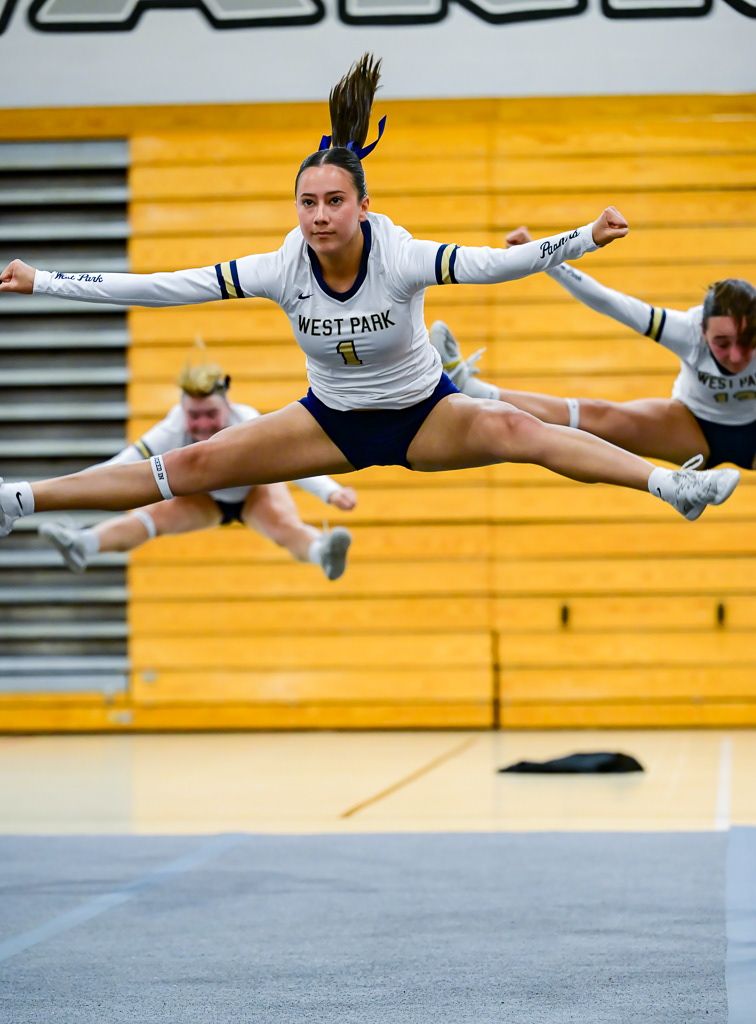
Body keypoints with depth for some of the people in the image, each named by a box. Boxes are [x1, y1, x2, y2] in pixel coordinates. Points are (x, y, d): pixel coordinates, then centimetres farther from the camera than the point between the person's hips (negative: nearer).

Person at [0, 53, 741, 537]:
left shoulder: (402, 257, -25)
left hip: (423, 415, -3)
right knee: (197, 465, -9)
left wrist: (584, 239, -53)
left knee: (510, 429, -32)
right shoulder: (283, 269, -17)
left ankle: (673, 486, -42)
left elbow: (493, 264, -37)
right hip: (332, 421, 3)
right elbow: (161, 287, -16)